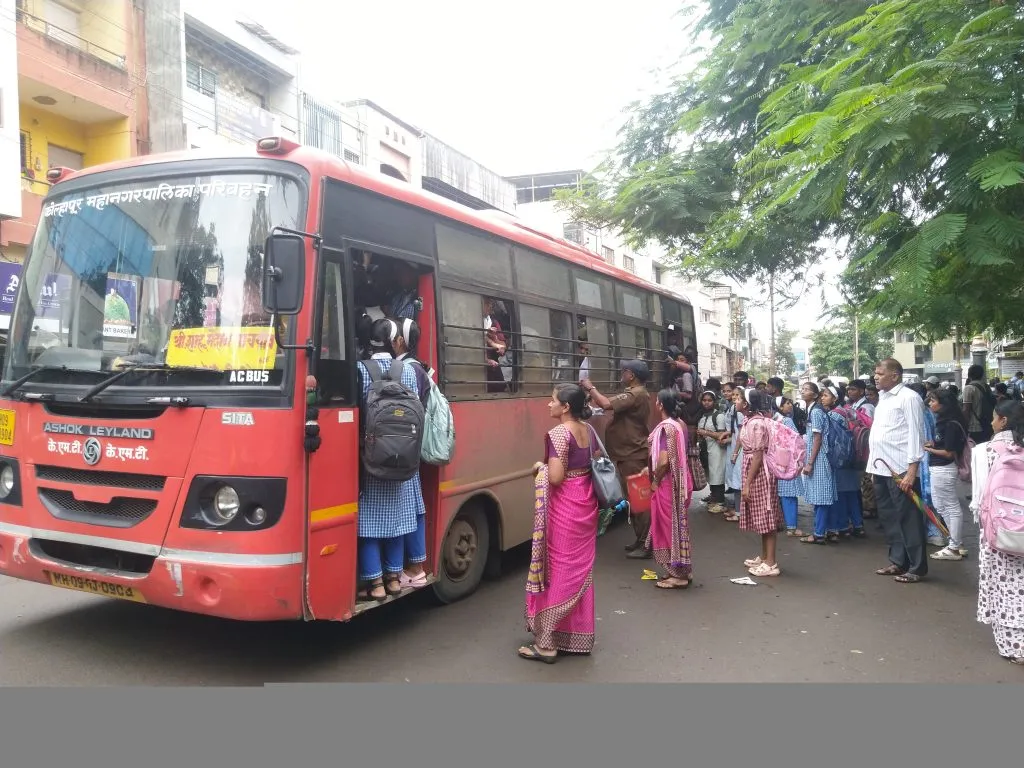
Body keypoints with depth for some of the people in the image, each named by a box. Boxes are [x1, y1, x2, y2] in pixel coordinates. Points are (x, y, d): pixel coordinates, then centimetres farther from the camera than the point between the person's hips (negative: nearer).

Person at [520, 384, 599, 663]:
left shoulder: (558, 433, -18)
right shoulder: (589, 430, 7)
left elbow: (555, 477, -23)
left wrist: (540, 467, -5)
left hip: (565, 508, -8)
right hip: (586, 504, 8)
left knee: (558, 570, 0)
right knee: (580, 570, 15)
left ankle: (547, 644, 8)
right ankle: (579, 638, 25)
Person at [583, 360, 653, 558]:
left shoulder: (635, 394, -19)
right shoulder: (635, 393, 16)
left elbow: (607, 404, -30)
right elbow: (610, 402, 14)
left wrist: (591, 388, -16)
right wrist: (592, 393, 5)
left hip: (633, 456, -11)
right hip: (630, 454, 11)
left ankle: (646, 545, -2)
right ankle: (641, 540, 24)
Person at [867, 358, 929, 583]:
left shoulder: (909, 397, -9)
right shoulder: (882, 398, 15)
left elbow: (915, 435, -13)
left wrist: (912, 471, -18)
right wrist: (873, 466, 14)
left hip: (900, 470, -8)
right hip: (881, 468, 8)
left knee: (908, 518, 1)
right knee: (889, 517, 15)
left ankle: (917, 567, 11)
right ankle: (898, 562, 26)